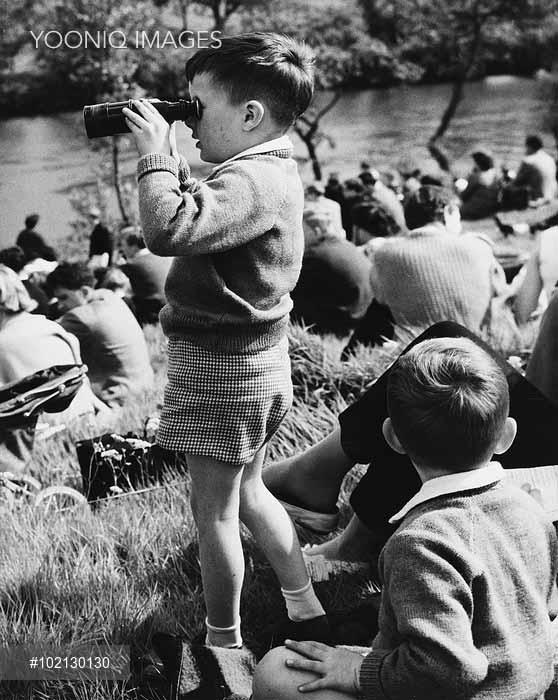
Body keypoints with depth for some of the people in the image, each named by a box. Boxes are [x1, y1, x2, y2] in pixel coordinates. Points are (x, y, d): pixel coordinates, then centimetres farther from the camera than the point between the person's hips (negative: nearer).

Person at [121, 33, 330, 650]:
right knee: (247, 491, 23)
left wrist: (155, 155, -25)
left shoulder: (250, 182, -25)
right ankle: (307, 613, 34)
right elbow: (197, 214, 17)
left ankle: (224, 646, 17)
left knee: (214, 508, 3)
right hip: (254, 352, 10)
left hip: (222, 362, -10)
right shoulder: (270, 170, 8)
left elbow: (168, 230, -38)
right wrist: (168, 160, 4)